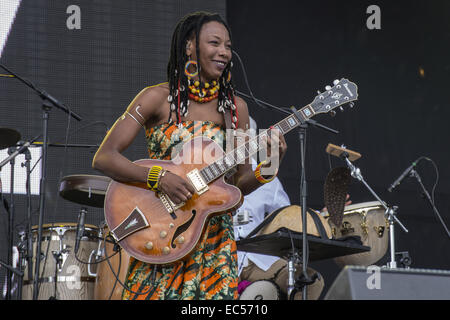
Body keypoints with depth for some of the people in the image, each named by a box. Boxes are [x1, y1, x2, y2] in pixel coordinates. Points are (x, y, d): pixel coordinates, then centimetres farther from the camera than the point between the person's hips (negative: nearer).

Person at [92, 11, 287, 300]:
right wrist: (159, 177, -22)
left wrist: (267, 170, -13)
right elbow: (103, 158, -10)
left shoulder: (235, 108, 6)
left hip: (214, 241, 3)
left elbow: (240, 184, 8)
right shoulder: (157, 98, -4)